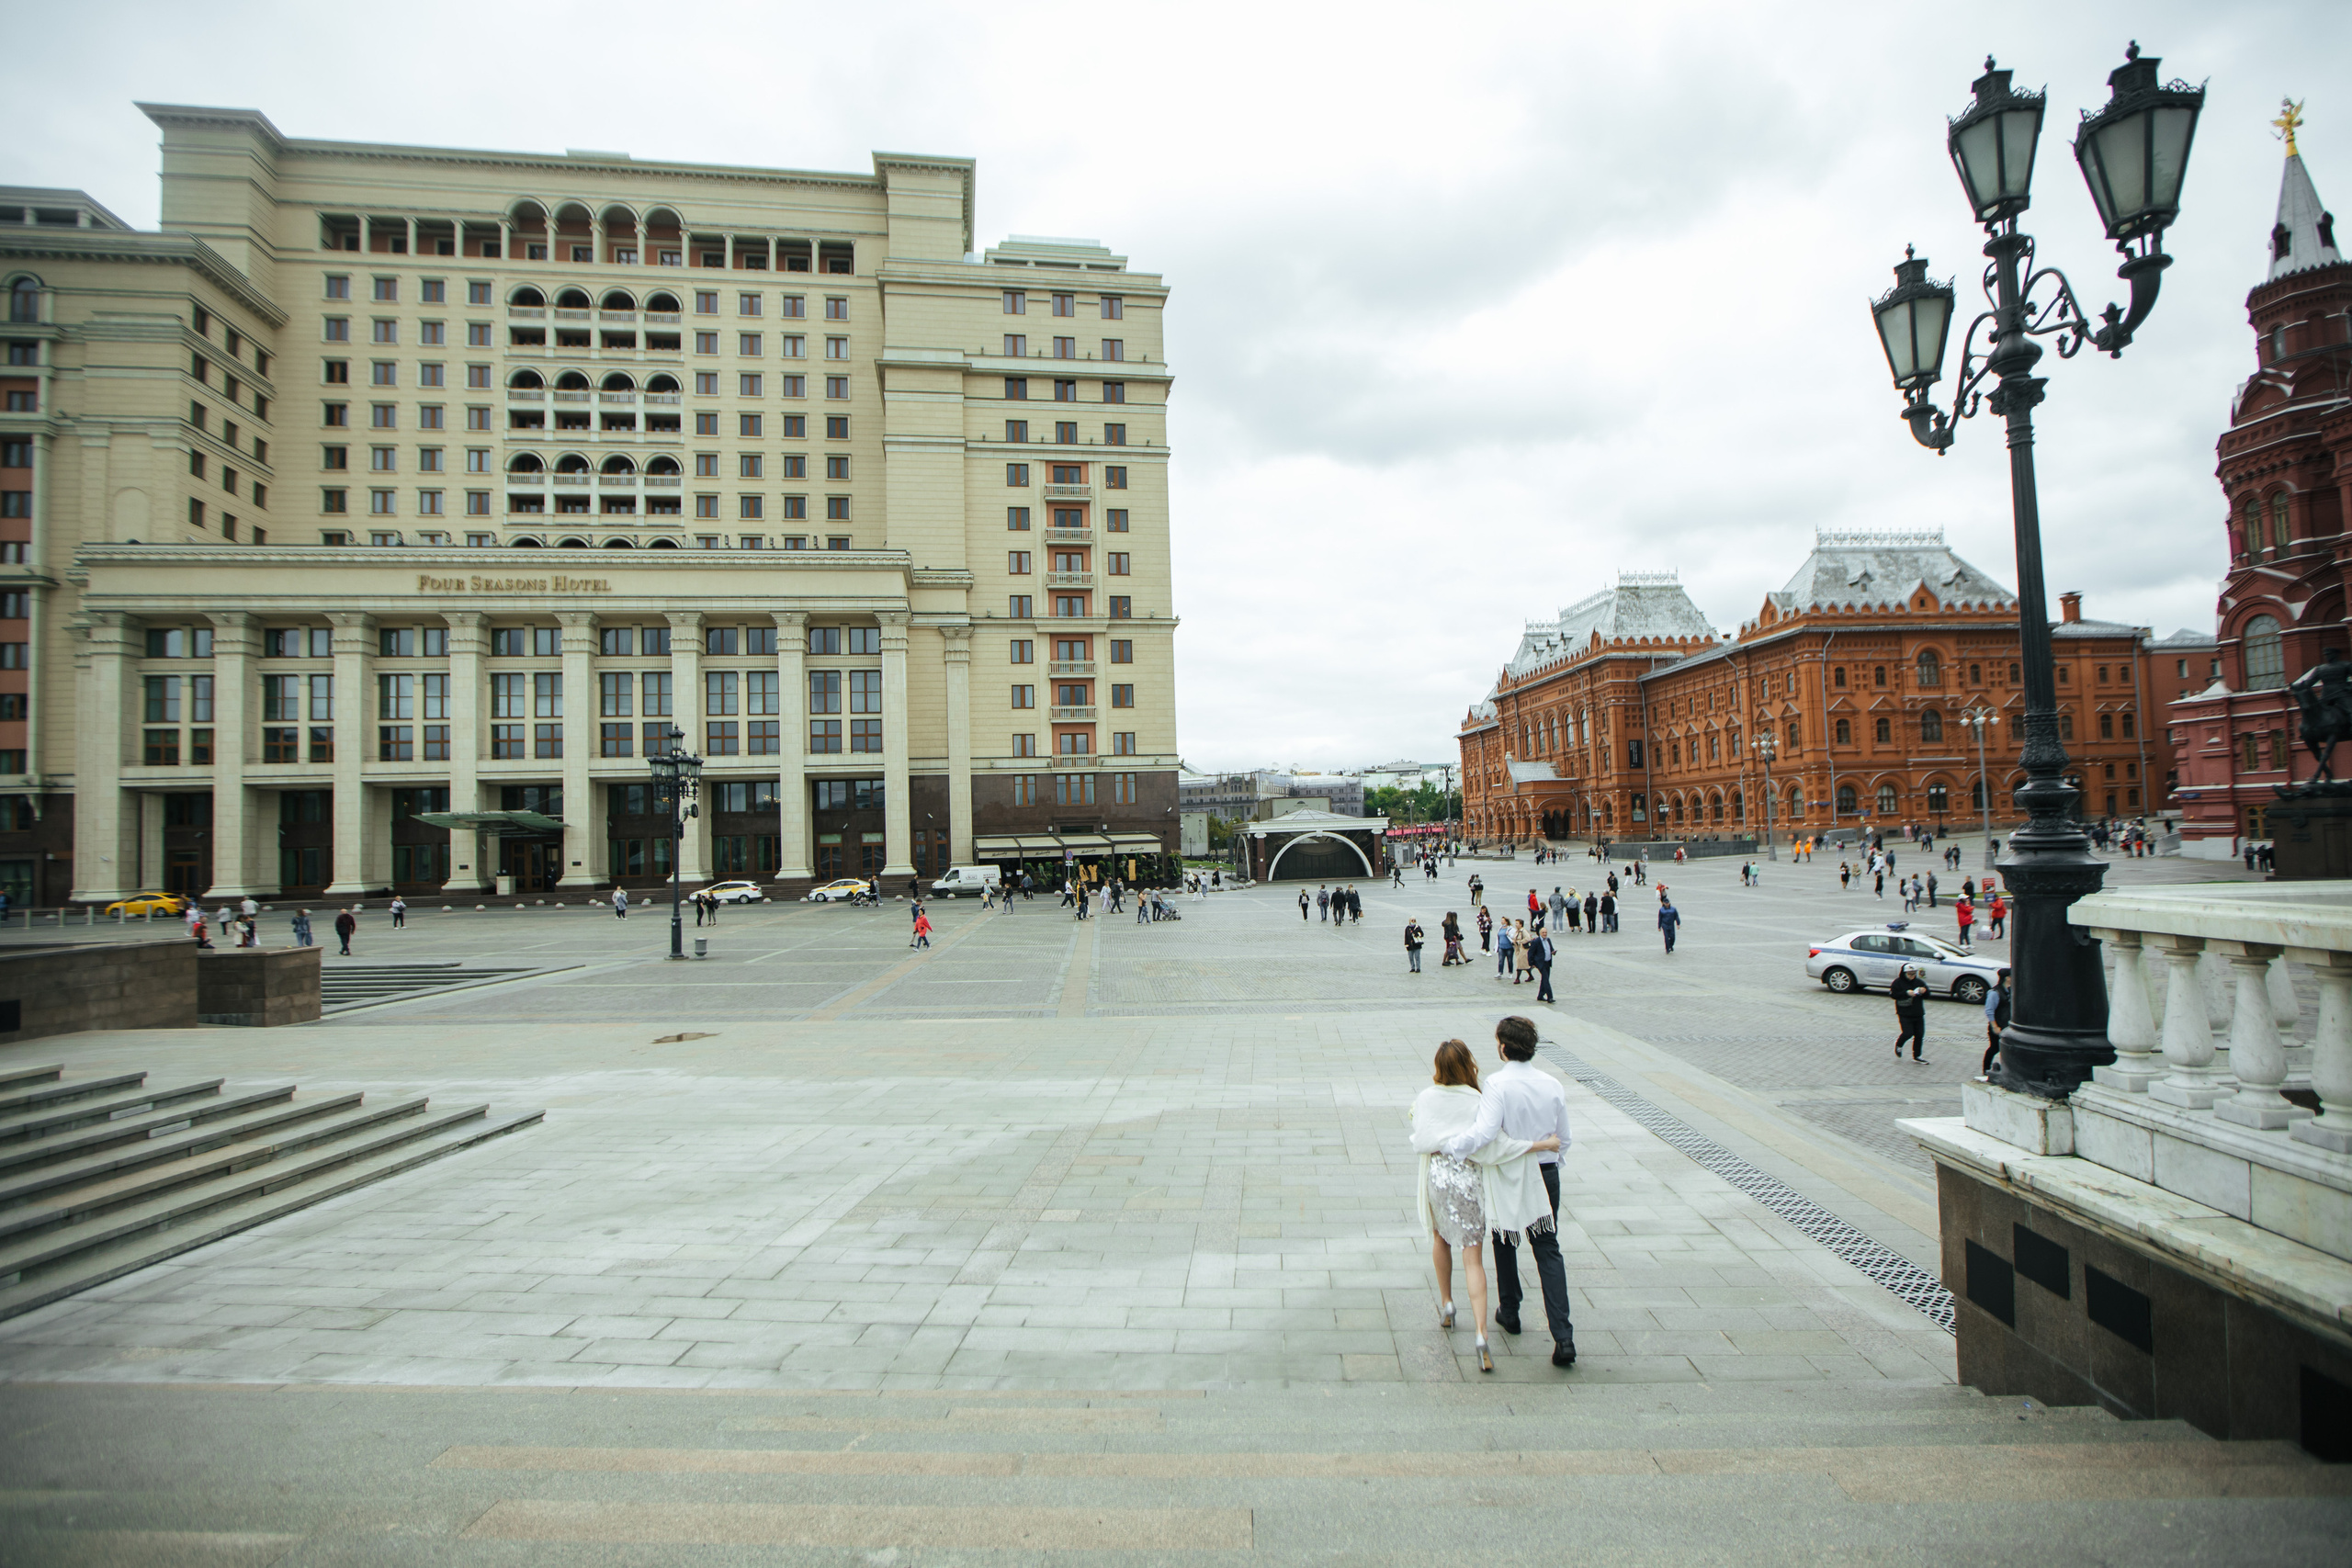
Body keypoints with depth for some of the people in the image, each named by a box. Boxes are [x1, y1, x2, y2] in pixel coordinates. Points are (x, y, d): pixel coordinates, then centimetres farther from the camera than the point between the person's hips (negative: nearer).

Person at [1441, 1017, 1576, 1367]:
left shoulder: (1497, 1084, -19)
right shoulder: (1552, 1085, -3)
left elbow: (1483, 1134, -27)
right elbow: (1563, 1139, 6)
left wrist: (1445, 1145, -16)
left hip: (1508, 1177, -3)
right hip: (1546, 1175, 3)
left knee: (1505, 1243, 20)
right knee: (1548, 1250, 6)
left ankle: (1509, 1312, 35)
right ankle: (1563, 1337, -4)